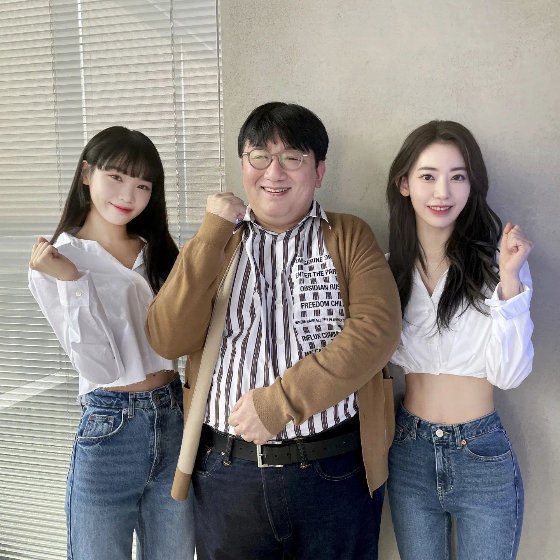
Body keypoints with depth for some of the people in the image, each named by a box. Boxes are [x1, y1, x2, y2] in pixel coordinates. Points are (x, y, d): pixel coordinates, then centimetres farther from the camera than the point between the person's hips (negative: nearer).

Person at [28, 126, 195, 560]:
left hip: (174, 420, 5)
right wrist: (71, 282, -23)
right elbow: (97, 367, -15)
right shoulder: (57, 262, -6)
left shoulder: (158, 253, 7)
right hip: (109, 429, -4)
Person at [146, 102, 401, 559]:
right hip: (227, 471, 2)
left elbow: (378, 330, -13)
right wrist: (212, 234, -11)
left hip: (337, 471, -1)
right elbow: (169, 340, -6)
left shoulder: (349, 237, 2)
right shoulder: (216, 243, 7)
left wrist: (279, 402, -18)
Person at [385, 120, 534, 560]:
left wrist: (509, 281, -24)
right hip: (409, 453, 3)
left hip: (483, 456, -2)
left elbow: (510, 374, -15)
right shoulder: (389, 267, -2)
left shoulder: (497, 259, -11)